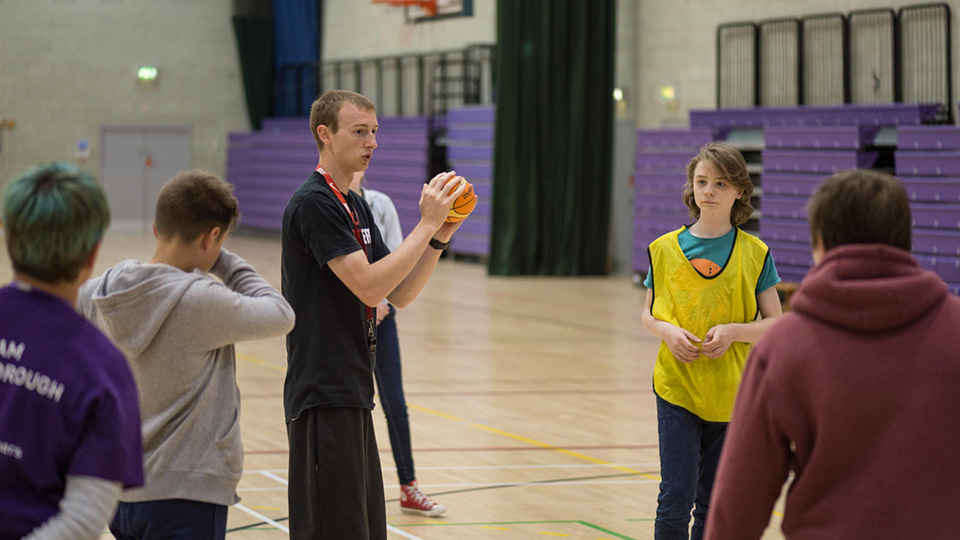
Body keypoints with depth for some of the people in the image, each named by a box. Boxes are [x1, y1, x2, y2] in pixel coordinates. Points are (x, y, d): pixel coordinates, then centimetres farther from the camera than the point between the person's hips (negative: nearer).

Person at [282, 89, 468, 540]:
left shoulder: (355, 206, 17)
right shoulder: (314, 203, -13)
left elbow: (399, 294, 13)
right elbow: (370, 285, -21)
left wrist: (440, 235, 1)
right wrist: (427, 224, -16)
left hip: (352, 393, 10)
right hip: (324, 396, -10)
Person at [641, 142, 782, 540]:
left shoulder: (754, 254, -1)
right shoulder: (665, 249, 2)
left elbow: (774, 324, 1)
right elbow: (648, 316, 10)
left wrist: (732, 331, -17)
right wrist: (667, 331, -12)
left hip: (730, 394, 0)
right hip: (676, 388, 0)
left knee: (712, 505, 9)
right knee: (675, 499, -9)